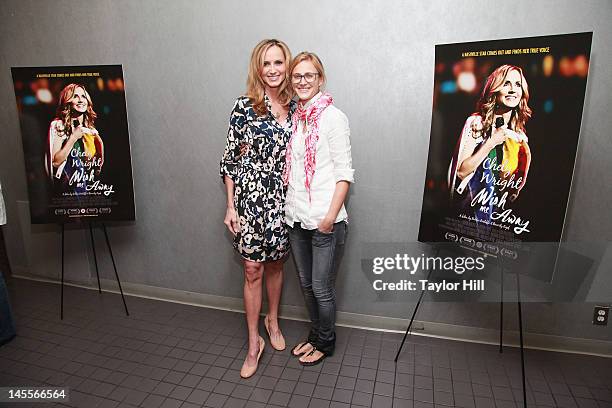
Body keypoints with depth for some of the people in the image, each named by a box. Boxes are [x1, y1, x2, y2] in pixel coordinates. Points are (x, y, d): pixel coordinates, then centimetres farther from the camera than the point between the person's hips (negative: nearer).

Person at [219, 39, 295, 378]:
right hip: (251, 199, -3)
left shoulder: (294, 107, 6)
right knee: (252, 270, 2)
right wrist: (230, 206, -7)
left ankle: (272, 321, 40)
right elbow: (230, 158, -4)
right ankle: (254, 343, 20)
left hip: (282, 200, 4)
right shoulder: (244, 106, -5)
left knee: (275, 264, 16)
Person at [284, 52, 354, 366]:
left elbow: (344, 172, -12)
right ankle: (315, 335, 40)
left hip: (324, 221, -6)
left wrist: (330, 216, -17)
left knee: (322, 288, 7)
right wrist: (289, 206, 9)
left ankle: (325, 342, 32)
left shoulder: (333, 117, -9)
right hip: (296, 217, 6)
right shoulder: (293, 117, 11)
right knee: (306, 284, 18)